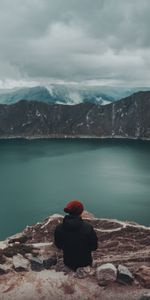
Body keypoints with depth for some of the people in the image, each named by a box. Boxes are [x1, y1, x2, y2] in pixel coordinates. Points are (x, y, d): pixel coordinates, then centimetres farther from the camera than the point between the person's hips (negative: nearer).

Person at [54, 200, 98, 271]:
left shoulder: (59, 228, -21)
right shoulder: (88, 227, -29)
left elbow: (58, 245, -3)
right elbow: (94, 247, -15)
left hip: (68, 262, 2)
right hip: (85, 262, -1)